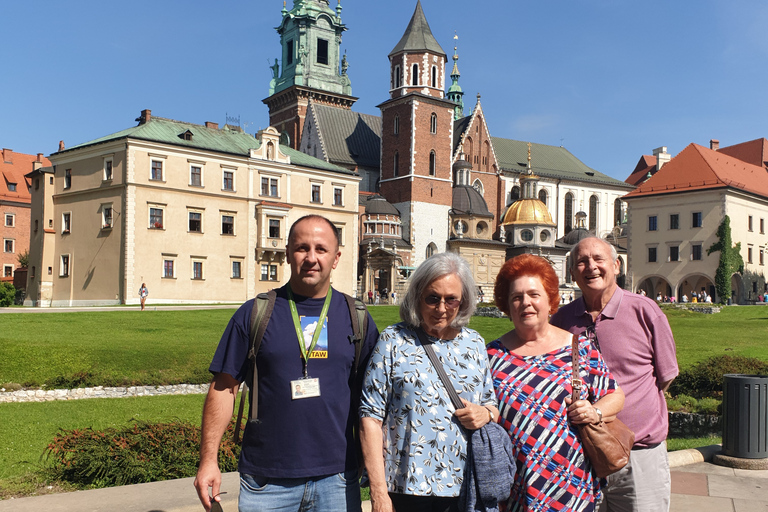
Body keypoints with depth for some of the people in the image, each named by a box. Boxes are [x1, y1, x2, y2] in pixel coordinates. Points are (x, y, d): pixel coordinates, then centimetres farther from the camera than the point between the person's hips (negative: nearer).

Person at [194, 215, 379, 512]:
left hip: (336, 480, 1)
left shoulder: (355, 318, 4)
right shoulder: (254, 313, 0)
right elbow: (224, 388, 1)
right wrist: (208, 459, -4)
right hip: (265, 483, -1)